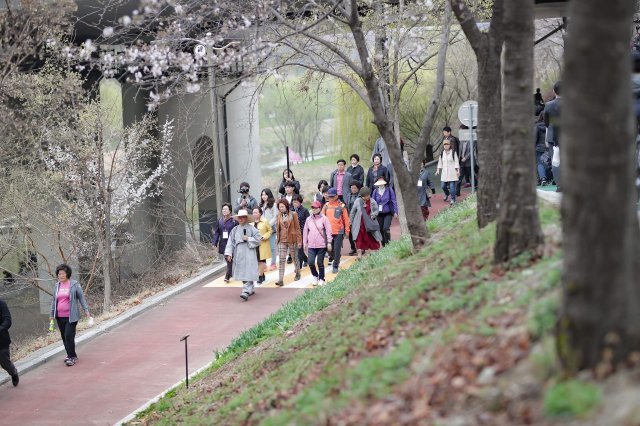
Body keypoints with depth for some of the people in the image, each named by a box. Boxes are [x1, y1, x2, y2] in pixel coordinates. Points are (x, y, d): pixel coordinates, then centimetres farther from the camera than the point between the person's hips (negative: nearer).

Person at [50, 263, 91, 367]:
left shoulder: (74, 285, -4)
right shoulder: (57, 286, 10)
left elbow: (81, 297, -1)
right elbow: (54, 300, 17)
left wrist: (86, 310, -6)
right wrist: (52, 314, 16)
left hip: (71, 316, -5)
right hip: (60, 317, 5)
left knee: (69, 336, -13)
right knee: (64, 337, 9)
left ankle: (72, 357, -4)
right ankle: (71, 355, 22)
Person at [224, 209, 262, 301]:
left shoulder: (251, 229, -2)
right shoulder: (235, 230, 10)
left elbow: (258, 239, -4)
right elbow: (230, 242, 8)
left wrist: (248, 239, -13)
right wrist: (228, 253, -1)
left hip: (249, 254, -5)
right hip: (238, 255, 5)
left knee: (248, 273, -13)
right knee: (242, 273, 10)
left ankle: (246, 291, -20)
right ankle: (250, 289, 26)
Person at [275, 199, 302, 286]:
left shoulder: (293, 215, -6)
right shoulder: (279, 216, 5)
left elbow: (297, 228, -4)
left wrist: (299, 240, -7)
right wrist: (278, 238, 8)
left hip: (292, 240, -3)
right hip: (282, 241, 3)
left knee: (294, 258, 14)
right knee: (281, 260, -6)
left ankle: (298, 273, 38)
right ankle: (280, 280, -11)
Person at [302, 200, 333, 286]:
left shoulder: (324, 218, -3)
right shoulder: (308, 219, 8)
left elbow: (328, 231, -4)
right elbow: (305, 231, 14)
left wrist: (329, 242, -7)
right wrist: (305, 243, 13)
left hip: (321, 245, -3)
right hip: (311, 245, 3)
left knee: (320, 263, 3)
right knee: (311, 262, -6)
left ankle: (321, 279, 19)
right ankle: (315, 276, 19)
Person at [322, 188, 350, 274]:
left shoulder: (341, 206, -3)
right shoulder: (326, 206, 5)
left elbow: (346, 218, 1)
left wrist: (347, 230, 2)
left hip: (339, 231, -3)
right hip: (328, 231, 3)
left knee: (337, 249, -3)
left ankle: (335, 266, 6)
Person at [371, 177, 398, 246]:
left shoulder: (389, 190, -3)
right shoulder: (375, 191, 5)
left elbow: (394, 201, -1)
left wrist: (395, 212, -5)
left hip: (388, 213, -3)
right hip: (379, 214, 3)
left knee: (386, 228, -18)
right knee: (380, 230, 7)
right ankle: (384, 245, 19)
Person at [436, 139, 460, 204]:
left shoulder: (453, 153, -3)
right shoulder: (442, 153, 10)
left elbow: (456, 162, -3)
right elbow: (440, 162, 16)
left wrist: (458, 171, -8)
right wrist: (438, 170, 9)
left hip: (452, 172, -4)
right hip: (444, 173, 4)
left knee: (452, 186, -9)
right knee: (443, 186, 6)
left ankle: (453, 199, 0)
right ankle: (447, 194, 37)